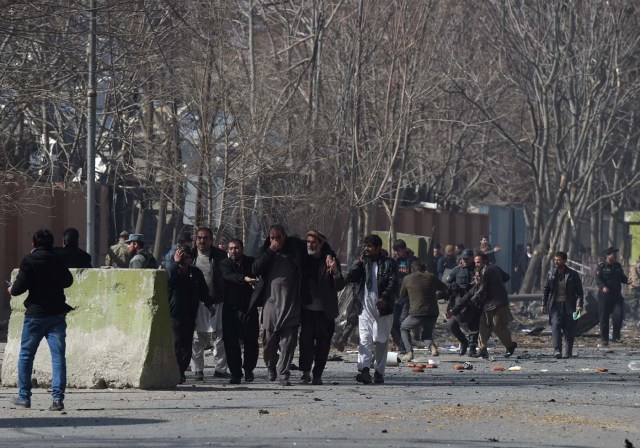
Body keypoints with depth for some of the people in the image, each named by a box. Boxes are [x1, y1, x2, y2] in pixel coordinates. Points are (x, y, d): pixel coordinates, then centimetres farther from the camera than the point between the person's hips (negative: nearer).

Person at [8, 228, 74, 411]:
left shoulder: (29, 260, -7)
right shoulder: (57, 261, 5)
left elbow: (20, 286, -12)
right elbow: (68, 280, 20)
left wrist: (12, 290, 10)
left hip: (35, 314, -3)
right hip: (57, 314, 3)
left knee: (26, 355, 11)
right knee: (58, 356, 0)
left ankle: (24, 396, 14)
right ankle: (58, 398, -8)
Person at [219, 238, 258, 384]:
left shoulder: (251, 262, 8)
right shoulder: (224, 264, 3)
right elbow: (228, 276, -17)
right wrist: (245, 279, -35)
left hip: (249, 308, 0)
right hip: (231, 309, 0)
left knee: (251, 342, -3)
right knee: (231, 343, -3)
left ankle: (248, 368, 20)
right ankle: (235, 373, 7)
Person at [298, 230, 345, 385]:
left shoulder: (330, 260, 3)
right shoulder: (304, 259, 8)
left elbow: (340, 286, -2)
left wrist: (335, 272, -20)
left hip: (325, 310, -1)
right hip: (307, 308, 1)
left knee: (323, 343, 1)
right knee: (306, 339, -11)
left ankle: (317, 375, 7)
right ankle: (306, 372, -6)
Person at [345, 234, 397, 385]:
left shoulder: (388, 264, 2)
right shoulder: (362, 263, 13)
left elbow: (393, 283, -7)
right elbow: (349, 278, 2)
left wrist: (384, 298, -21)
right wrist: (359, 262, -4)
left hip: (382, 308, -2)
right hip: (365, 308, 2)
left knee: (381, 341, 4)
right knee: (365, 340, -10)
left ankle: (379, 372, 10)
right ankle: (364, 370, -21)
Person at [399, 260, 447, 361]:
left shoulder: (407, 279, 5)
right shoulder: (430, 277, 6)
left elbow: (402, 295, 18)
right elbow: (444, 288, 20)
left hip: (416, 314, -2)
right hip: (433, 314, 2)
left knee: (404, 328, 25)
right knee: (427, 333, 27)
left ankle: (409, 352, 8)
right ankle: (432, 346, -6)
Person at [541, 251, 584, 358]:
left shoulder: (573, 275, 1)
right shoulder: (551, 274, 8)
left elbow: (579, 291, 1)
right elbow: (546, 290, 14)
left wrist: (579, 305, -9)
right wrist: (544, 304, 8)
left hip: (569, 306, -1)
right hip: (555, 305, 1)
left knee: (569, 329, 2)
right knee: (555, 326, -14)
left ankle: (568, 352, 14)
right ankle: (557, 350, -21)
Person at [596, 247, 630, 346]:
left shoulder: (618, 266, 12)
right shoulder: (601, 266, -4)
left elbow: (622, 277, 19)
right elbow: (598, 279, -14)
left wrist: (627, 280, -4)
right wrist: (603, 287, -32)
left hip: (616, 296, 4)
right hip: (604, 296, -4)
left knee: (619, 315, -12)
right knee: (604, 317, 1)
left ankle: (616, 336, 4)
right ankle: (604, 340, 10)